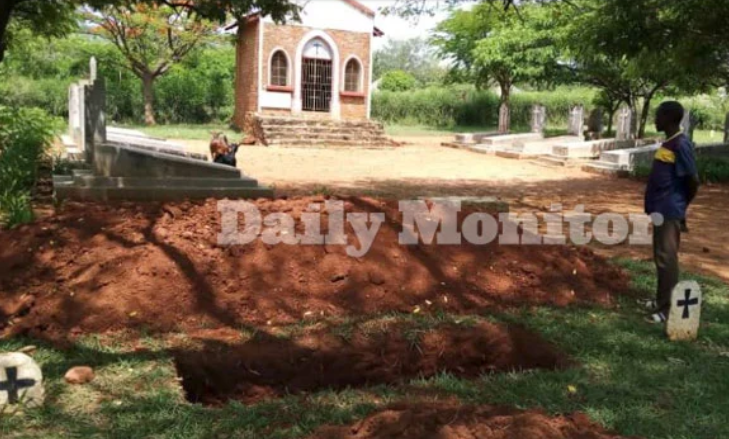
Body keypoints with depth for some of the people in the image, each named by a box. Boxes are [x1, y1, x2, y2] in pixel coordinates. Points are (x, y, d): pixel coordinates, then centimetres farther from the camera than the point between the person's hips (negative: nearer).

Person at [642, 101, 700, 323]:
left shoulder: (681, 145, -18)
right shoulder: (669, 143, 12)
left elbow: (693, 181, -17)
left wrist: (680, 206, -3)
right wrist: (658, 205, 19)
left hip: (669, 212, -10)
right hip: (662, 210, 10)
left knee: (666, 259, -4)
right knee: (661, 258, 16)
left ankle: (667, 308, 3)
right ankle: (661, 300, 27)